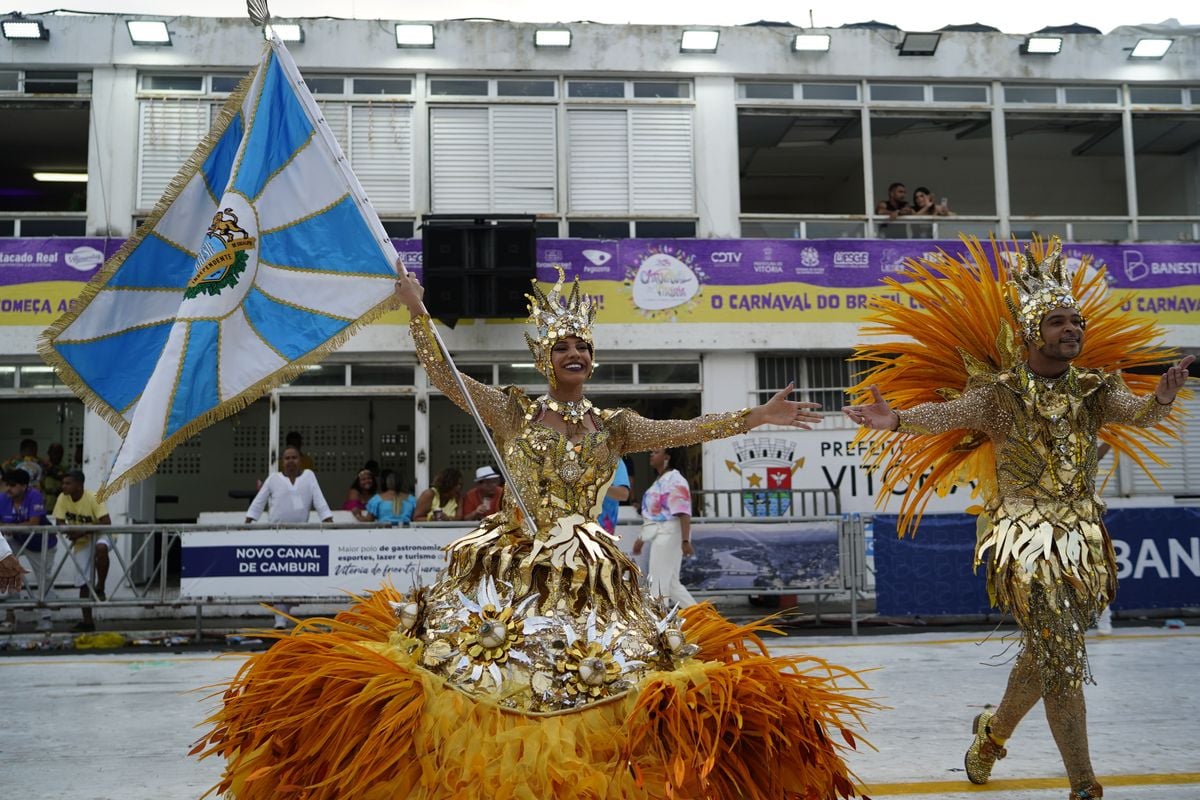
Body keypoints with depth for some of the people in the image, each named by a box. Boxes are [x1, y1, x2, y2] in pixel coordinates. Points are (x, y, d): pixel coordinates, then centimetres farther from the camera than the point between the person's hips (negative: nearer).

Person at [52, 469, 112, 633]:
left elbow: (106, 522, -32)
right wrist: (70, 531, -29)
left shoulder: (93, 498, -25)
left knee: (101, 548, -41)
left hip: (100, 535, -5)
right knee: (84, 582, 3)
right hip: (81, 541, 5)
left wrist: (83, 531, -38)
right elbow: (60, 523, -8)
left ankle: (100, 588, -21)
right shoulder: (63, 498, -12)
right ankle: (87, 621, 12)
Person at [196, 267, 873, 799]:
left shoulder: (614, 426, 8)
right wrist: (417, 308, -5)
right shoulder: (513, 411, 5)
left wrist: (760, 416, -3)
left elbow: (688, 429, 3)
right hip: (508, 574, -1)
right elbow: (443, 375, -1)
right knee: (484, 693, -5)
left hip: (588, 583, 1)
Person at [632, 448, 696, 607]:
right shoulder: (660, 481, 18)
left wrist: (685, 541, -28)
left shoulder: (675, 481, -13)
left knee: (658, 584, -4)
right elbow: (653, 514, 23)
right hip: (660, 535, 10)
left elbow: (683, 513, -21)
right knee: (671, 583, 11)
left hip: (668, 534, -10)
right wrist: (641, 539, 24)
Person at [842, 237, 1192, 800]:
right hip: (1025, 537, -5)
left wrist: (1160, 399, -34)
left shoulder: (1094, 389, 5)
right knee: (1064, 658, -7)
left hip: (1084, 538, 5)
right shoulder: (1000, 393, -9)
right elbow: (948, 412, -24)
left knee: (1046, 653, 16)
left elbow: (1138, 413, -10)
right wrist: (897, 421, -43)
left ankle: (993, 730, 42)